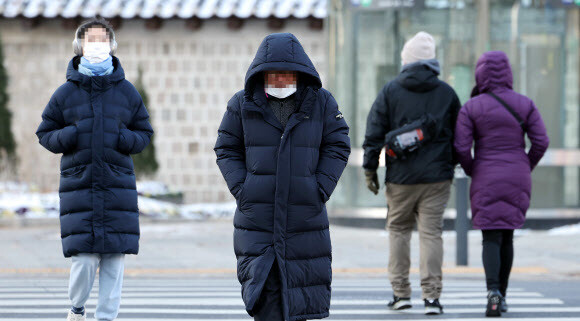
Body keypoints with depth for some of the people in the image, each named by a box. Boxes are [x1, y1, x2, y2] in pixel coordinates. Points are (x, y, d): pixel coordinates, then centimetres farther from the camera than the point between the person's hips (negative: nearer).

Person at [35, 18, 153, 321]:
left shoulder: (127, 92, 7)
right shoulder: (65, 94, 4)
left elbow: (144, 132, 15)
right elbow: (45, 133, 11)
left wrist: (125, 140, -7)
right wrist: (68, 137, -10)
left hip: (118, 187, 1)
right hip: (79, 185, -1)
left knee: (114, 260, -1)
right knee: (84, 259, -6)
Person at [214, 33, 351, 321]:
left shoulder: (321, 103, 2)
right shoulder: (243, 104, 2)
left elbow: (338, 147, 6)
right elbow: (226, 149, 8)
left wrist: (320, 191, -5)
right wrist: (241, 190, -5)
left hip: (304, 218, 1)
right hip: (256, 218, -1)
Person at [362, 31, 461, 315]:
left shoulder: (390, 91, 1)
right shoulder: (447, 93, 4)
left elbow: (374, 133, -1)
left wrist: (370, 169, 4)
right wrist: (451, 166, 23)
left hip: (401, 177, 0)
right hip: (437, 177, 0)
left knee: (398, 230, 13)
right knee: (431, 233, 0)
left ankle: (401, 292, 11)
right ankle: (431, 296, -6)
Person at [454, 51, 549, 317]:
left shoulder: (471, 108, -6)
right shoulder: (524, 104, -1)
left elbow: (461, 147, -10)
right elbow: (541, 142, -3)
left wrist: (473, 171, 8)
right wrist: (525, 168, 11)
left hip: (487, 180, -2)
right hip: (517, 180, 2)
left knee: (491, 237, -2)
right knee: (507, 235, 16)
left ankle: (493, 291, -25)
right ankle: (502, 296, 18)